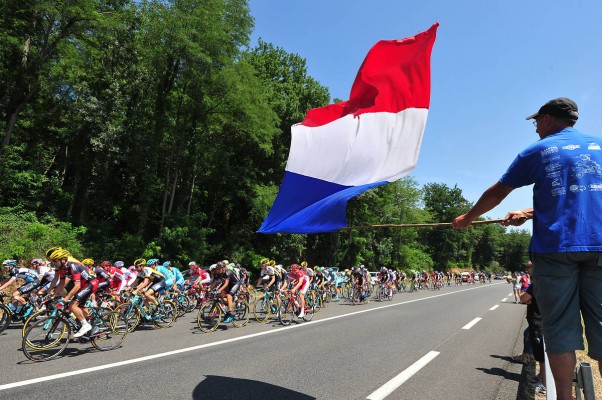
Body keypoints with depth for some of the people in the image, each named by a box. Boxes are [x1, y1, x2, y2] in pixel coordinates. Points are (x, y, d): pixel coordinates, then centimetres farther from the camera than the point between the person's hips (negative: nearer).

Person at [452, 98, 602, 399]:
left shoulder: (536, 152, 5)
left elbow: (496, 193, 10)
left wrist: (467, 219, 23)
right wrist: (529, 213, 26)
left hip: (554, 247, -3)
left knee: (560, 329, 3)